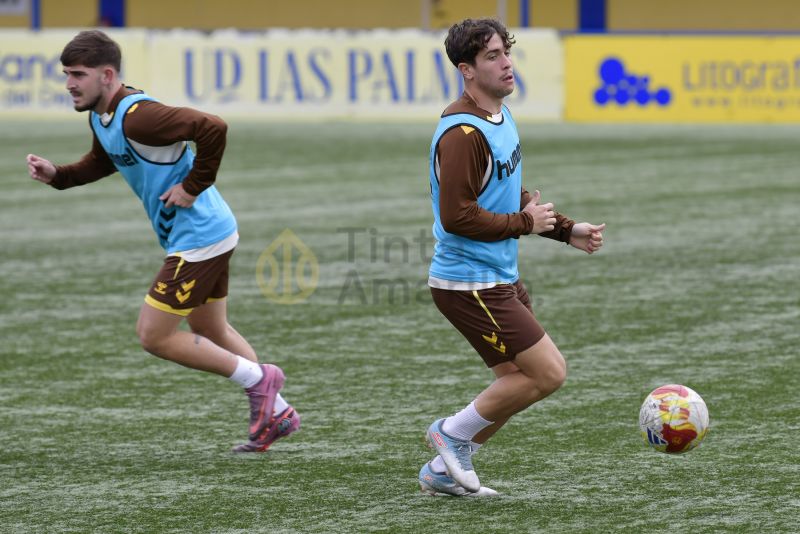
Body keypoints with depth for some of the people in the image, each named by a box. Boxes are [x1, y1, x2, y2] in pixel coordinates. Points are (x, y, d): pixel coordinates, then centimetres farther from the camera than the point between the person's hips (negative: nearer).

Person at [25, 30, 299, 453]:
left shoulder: (137, 116, -26)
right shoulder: (100, 116, 5)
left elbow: (213, 129, -33)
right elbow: (102, 162, 24)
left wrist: (193, 186, -24)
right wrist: (57, 175, 6)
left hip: (198, 239, -10)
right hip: (210, 233, 10)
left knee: (153, 336, -4)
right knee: (210, 331, 22)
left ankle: (258, 379, 6)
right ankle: (276, 413, 32)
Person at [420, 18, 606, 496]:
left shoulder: (501, 117, 11)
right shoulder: (462, 133, -21)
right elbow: (456, 216, -26)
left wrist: (567, 230, 15)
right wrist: (524, 223, -15)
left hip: (501, 278, 10)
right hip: (470, 283, -10)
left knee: (518, 380, 14)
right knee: (549, 372, -10)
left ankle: (444, 471, 23)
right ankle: (454, 433, 6)